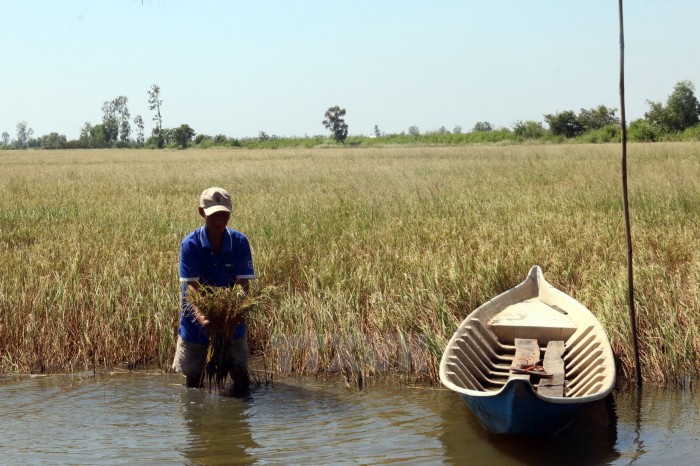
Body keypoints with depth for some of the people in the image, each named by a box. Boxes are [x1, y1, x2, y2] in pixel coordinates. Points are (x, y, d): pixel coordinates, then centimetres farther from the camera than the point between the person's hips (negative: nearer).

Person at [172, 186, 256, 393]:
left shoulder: (239, 242, -10)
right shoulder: (190, 244, -14)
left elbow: (243, 282, -13)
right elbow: (191, 285, -20)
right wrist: (200, 317, -37)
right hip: (197, 317, -1)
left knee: (240, 373, -4)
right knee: (192, 376, 9)